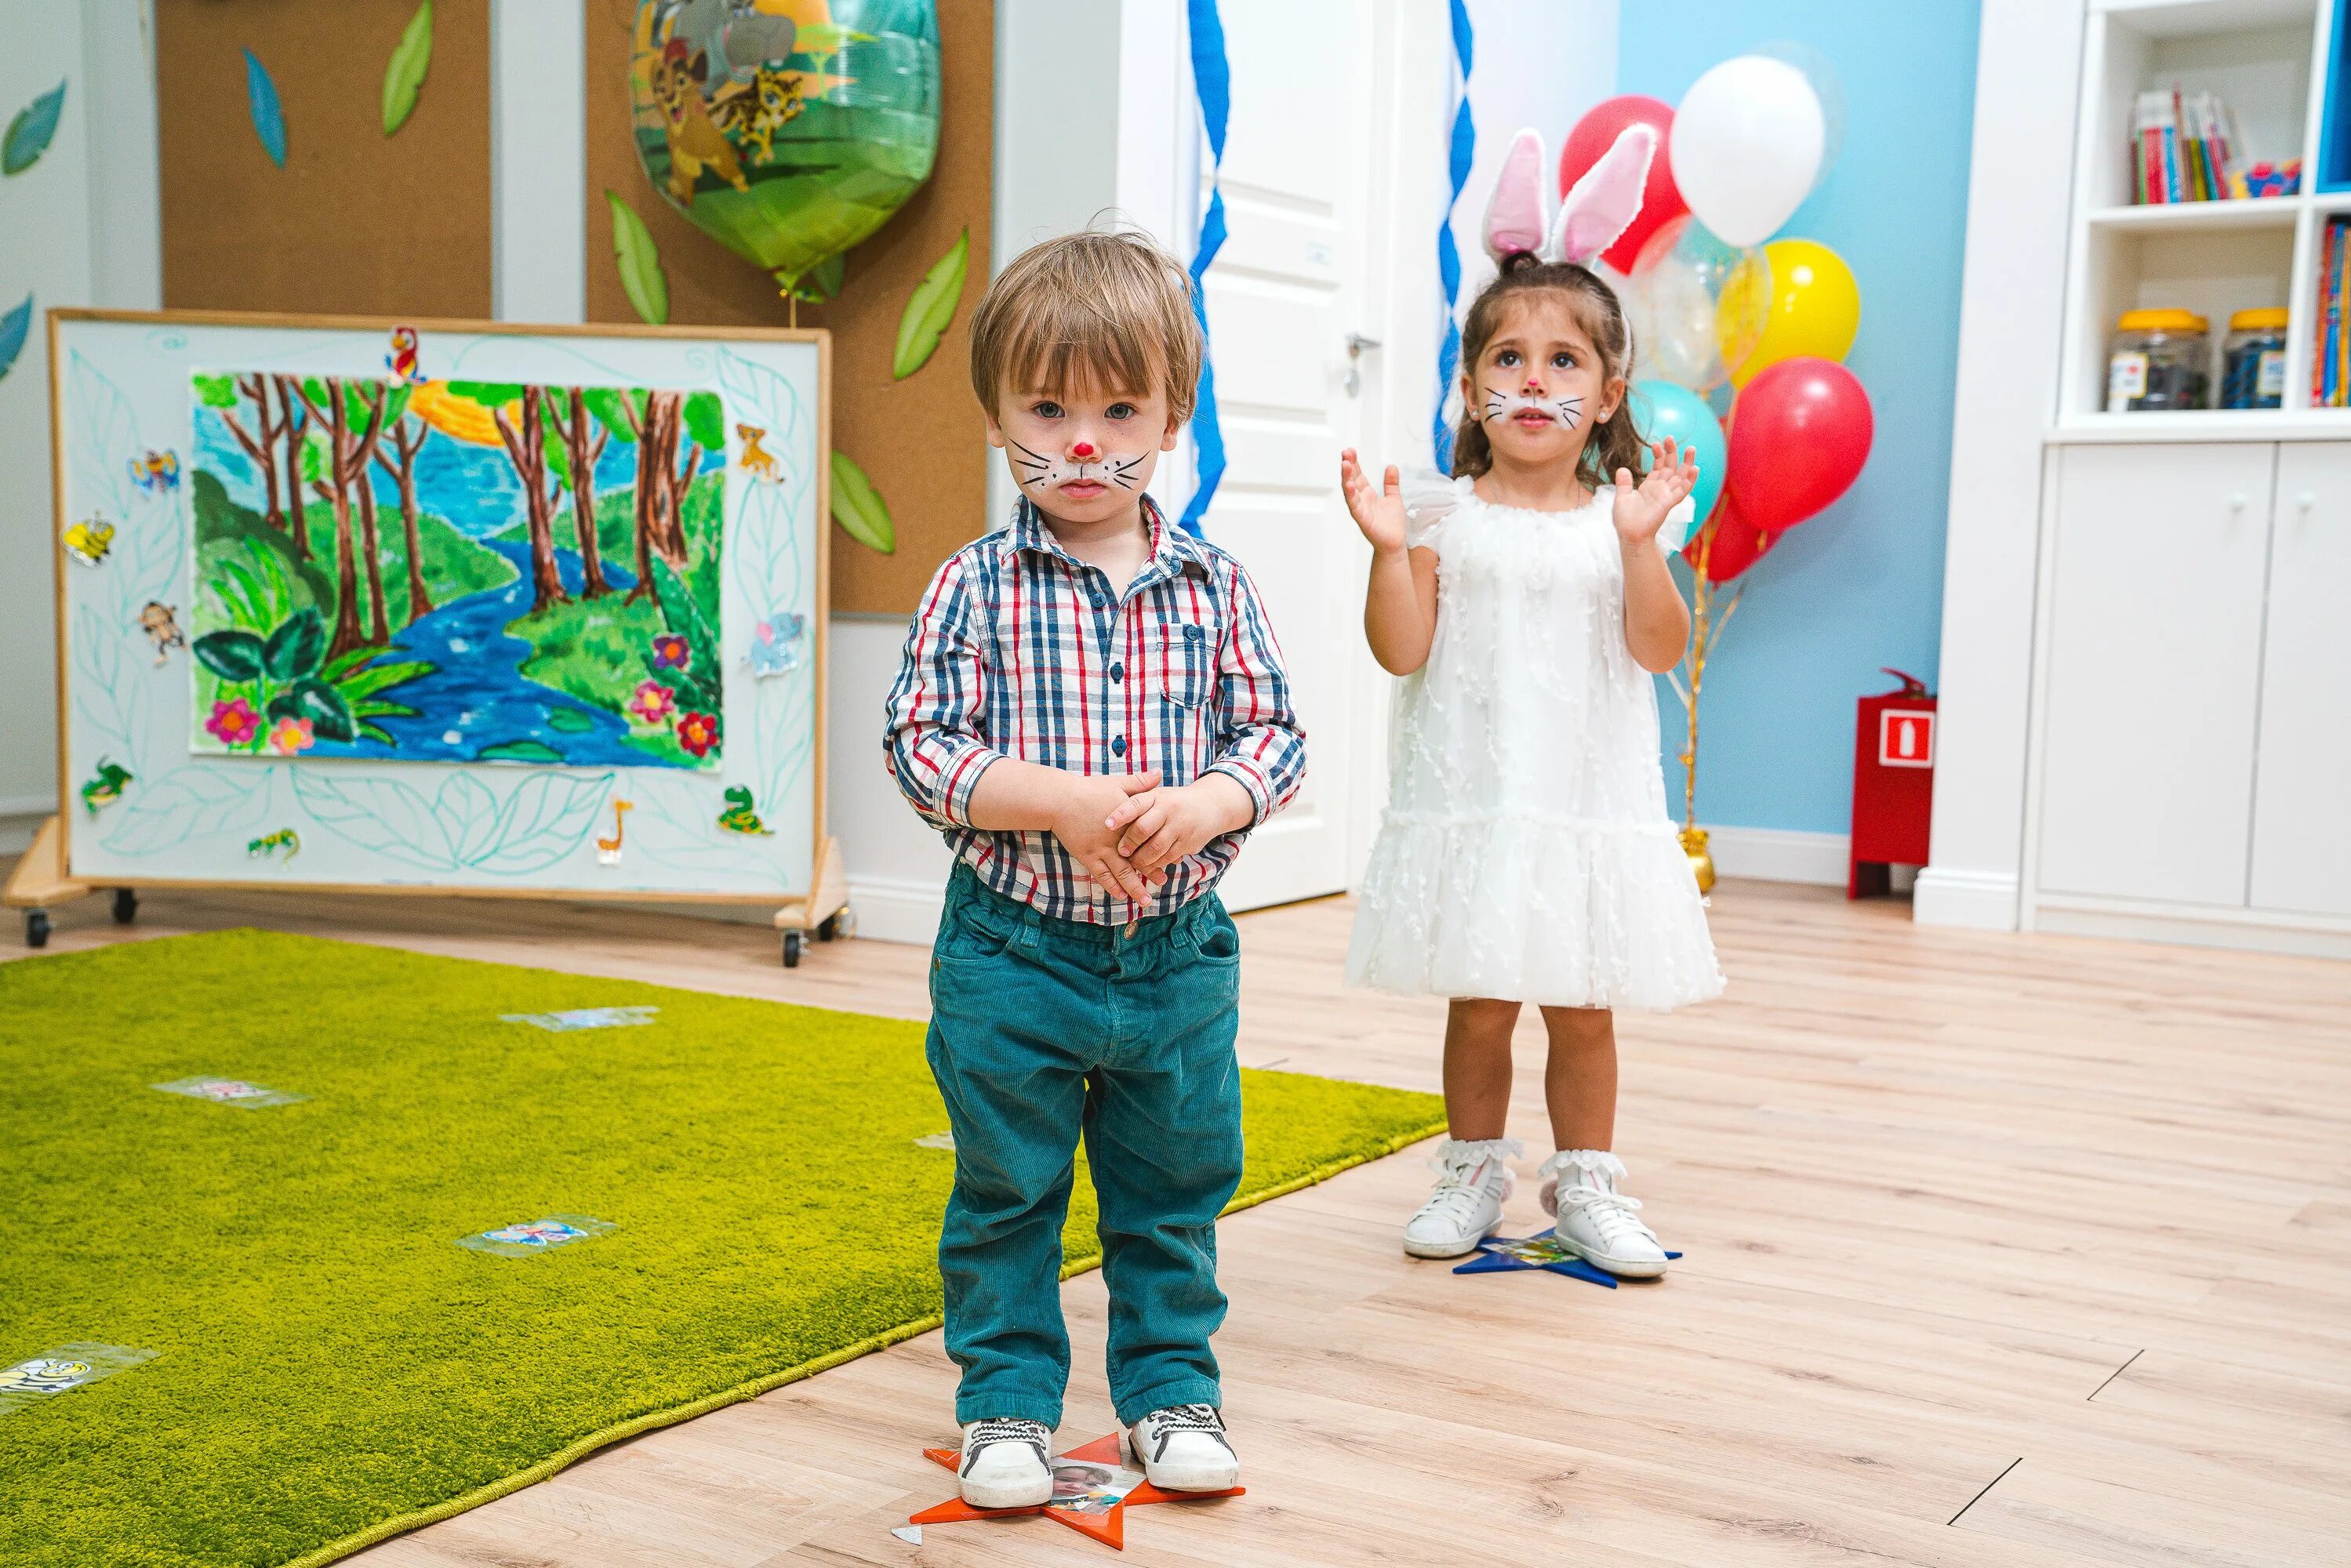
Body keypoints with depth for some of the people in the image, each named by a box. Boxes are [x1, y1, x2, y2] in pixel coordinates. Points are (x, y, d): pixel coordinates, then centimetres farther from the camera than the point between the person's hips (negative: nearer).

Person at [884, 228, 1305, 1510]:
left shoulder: (1211, 584, -1)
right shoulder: (978, 586, -7)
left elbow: (1271, 733, 1)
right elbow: (922, 744, -11)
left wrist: (1203, 805, -19)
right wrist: (1061, 802, -23)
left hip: (1176, 953, 2)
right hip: (1012, 953, -2)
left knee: (1174, 1189, 15)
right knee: (1006, 1193, 11)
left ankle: (1170, 1384, 32)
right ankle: (1007, 1397, 27)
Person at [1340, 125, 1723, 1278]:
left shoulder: (1619, 518, 2)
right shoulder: (1441, 513, 0)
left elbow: (1658, 647, -7)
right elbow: (1401, 651, -6)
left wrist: (1641, 541, -19)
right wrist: (1388, 548, -18)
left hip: (1589, 805, 1)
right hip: (1471, 803, -1)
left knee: (1583, 1011, 10)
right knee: (1479, 1005, 8)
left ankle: (1585, 1185, 26)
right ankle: (1472, 1175, 25)